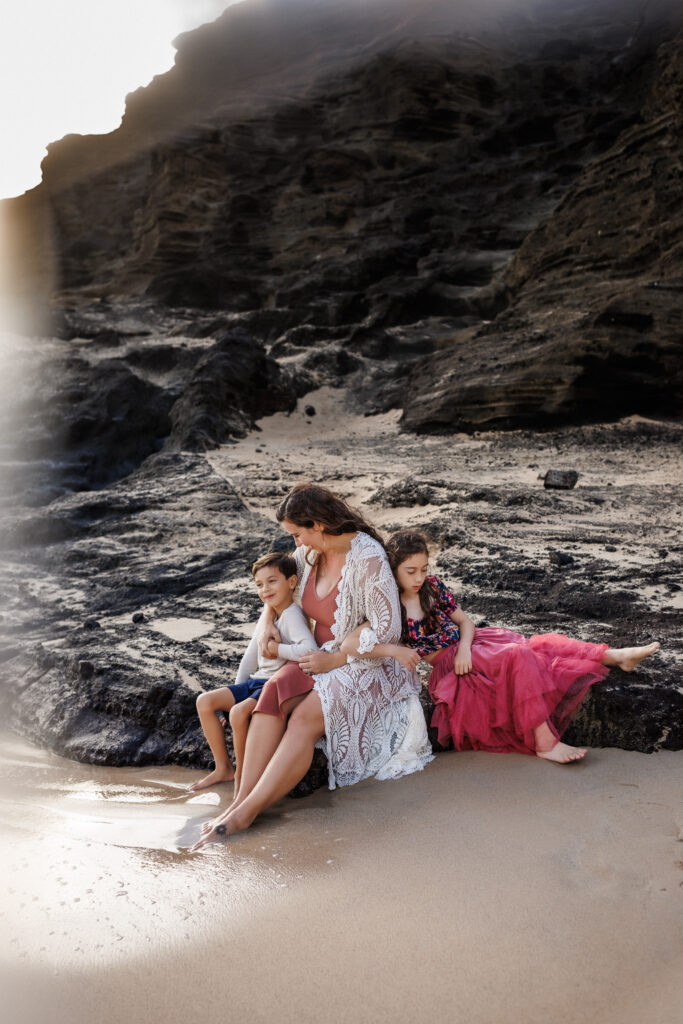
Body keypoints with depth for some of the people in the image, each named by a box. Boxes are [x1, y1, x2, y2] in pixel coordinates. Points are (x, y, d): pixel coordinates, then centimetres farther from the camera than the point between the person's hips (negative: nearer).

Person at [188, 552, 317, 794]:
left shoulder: (292, 615, -16)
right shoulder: (267, 613, 12)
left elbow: (310, 650, -35)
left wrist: (277, 649, -21)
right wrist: (237, 690, 16)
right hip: (256, 681, 9)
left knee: (239, 712, -31)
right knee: (204, 701, -1)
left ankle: (241, 774, -9)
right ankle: (223, 768, 10)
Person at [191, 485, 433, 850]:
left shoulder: (368, 560, -19)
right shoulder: (310, 553, 3)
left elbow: (386, 631, -18)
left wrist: (333, 659, -17)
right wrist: (270, 624, 9)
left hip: (368, 665, -6)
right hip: (324, 657, 7)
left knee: (306, 717, -31)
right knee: (274, 690, -24)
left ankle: (247, 811, -31)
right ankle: (241, 800, -30)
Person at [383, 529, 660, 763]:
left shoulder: (432, 587, 5)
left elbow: (464, 621, 8)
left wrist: (464, 648, -11)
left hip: (469, 648, 6)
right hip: (448, 666, -6)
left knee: (541, 644, -9)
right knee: (518, 655, -29)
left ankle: (617, 656, -5)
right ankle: (544, 742, -33)